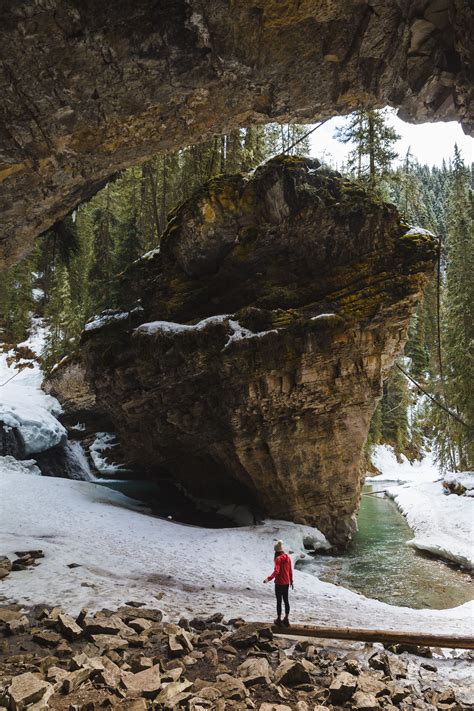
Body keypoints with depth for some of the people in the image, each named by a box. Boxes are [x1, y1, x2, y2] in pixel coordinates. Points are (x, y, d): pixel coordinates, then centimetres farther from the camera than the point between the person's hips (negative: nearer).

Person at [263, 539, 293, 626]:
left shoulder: (278, 558, -18)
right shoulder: (288, 557, 3)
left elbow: (276, 571, -28)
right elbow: (290, 570, 9)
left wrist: (269, 578, -34)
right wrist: (291, 581, 18)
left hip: (279, 583, -6)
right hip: (286, 583, 6)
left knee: (279, 601, 5)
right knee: (286, 600, 14)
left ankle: (279, 619, 14)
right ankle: (286, 619, 20)